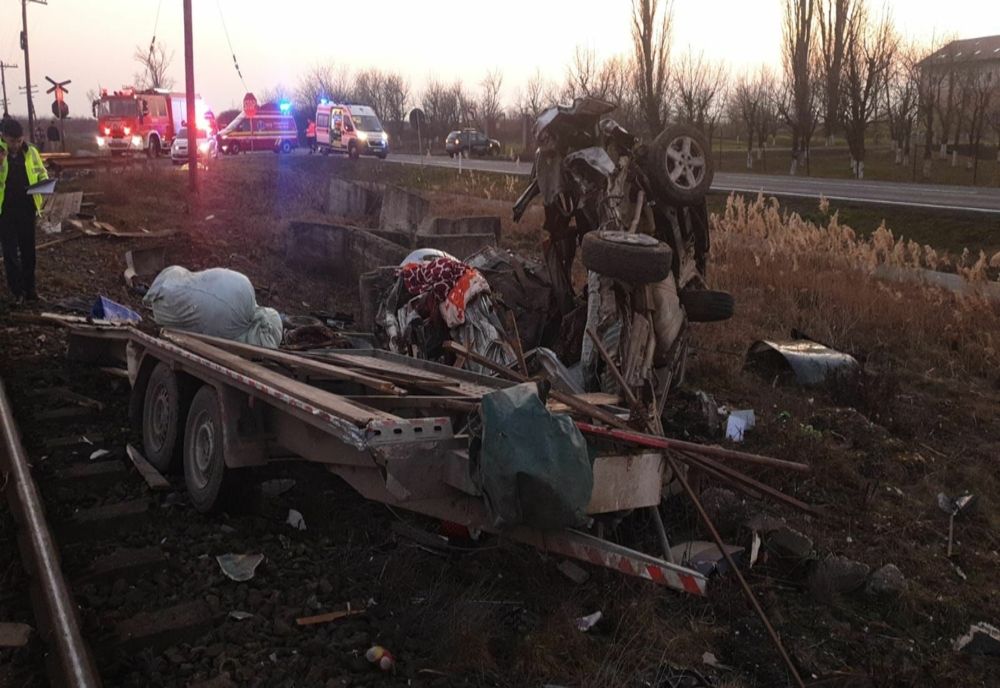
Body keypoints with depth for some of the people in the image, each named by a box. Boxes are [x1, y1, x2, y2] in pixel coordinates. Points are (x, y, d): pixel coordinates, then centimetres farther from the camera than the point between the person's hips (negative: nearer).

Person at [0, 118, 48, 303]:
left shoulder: (31, 152, 0)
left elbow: (41, 172, 12)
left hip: (27, 208, 2)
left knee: (28, 249, 11)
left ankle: (29, 288, 22)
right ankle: (16, 291, 11)